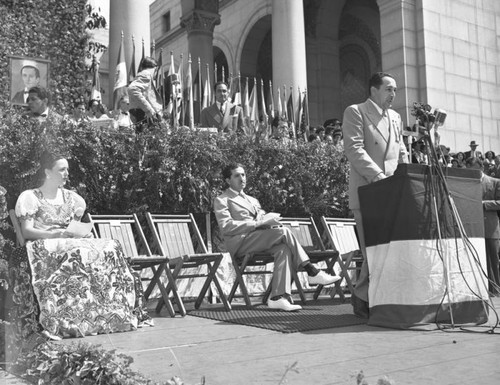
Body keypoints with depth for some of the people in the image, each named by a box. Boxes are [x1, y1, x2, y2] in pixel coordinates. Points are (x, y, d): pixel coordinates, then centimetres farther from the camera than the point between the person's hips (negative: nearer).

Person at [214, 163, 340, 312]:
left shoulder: (252, 200, 30)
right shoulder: (221, 200, 7)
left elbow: (263, 218, 24)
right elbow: (226, 227, -8)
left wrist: (268, 221, -4)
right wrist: (260, 223, -14)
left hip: (258, 239, 6)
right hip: (240, 241, -6)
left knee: (283, 249, -27)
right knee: (284, 232, -24)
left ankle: (278, 297, -35)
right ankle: (313, 273, -18)